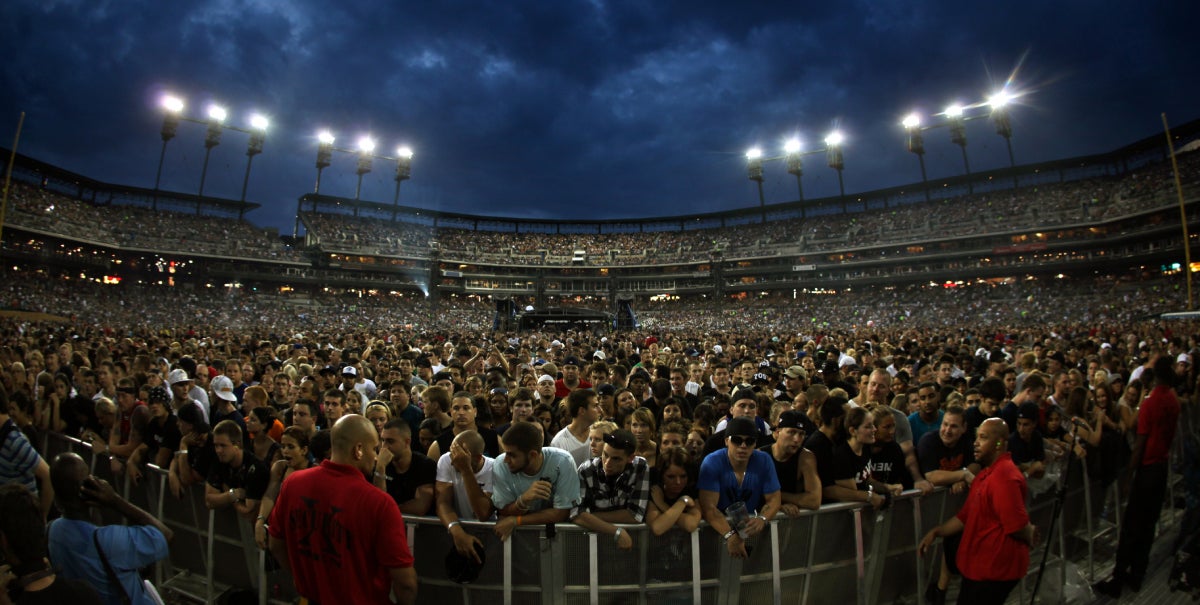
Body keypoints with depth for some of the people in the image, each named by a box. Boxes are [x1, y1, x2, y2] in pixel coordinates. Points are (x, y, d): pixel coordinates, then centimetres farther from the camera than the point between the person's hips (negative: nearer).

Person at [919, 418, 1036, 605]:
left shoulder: (1005, 475, -22)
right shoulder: (986, 473, 12)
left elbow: (1017, 525, -26)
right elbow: (966, 516, 15)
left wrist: (1030, 535, -4)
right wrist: (935, 532, 6)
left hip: (995, 570, -9)